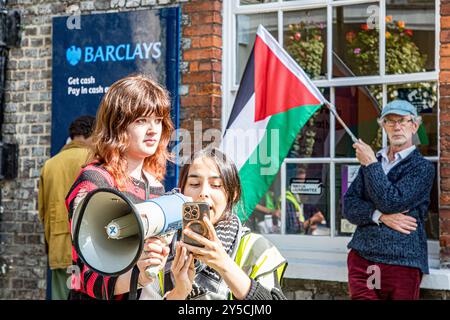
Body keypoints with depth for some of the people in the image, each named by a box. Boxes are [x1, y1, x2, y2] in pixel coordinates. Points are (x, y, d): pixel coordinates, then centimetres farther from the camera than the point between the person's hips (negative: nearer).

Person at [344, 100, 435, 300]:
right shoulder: (370, 163, 16)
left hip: (401, 263, -4)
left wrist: (371, 164, -7)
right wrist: (379, 216, -11)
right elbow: (349, 206, 6)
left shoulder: (423, 168, 0)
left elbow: (391, 202, -14)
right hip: (361, 256, 4)